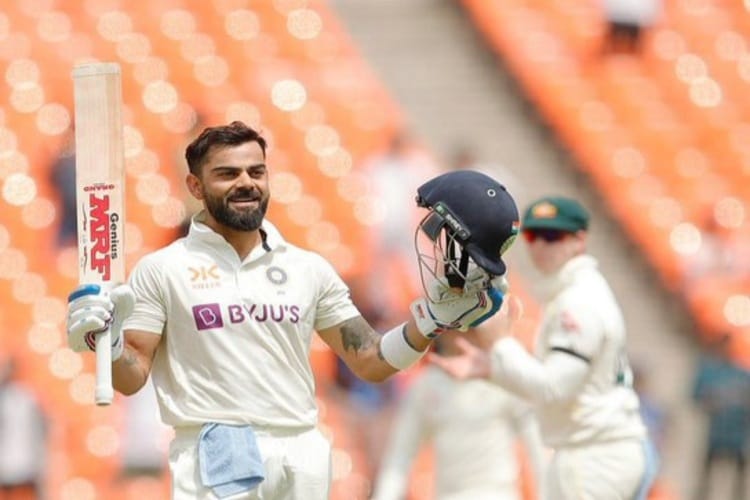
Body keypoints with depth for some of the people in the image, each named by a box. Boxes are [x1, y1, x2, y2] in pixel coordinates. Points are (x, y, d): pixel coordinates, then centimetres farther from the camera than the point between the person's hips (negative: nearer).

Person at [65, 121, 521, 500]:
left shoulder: (309, 269, 14)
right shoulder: (163, 270, 5)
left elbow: (369, 361, 14)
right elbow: (132, 377, 2)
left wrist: (436, 316, 2)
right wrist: (106, 342, -19)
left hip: (303, 461, 4)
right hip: (216, 463, -4)